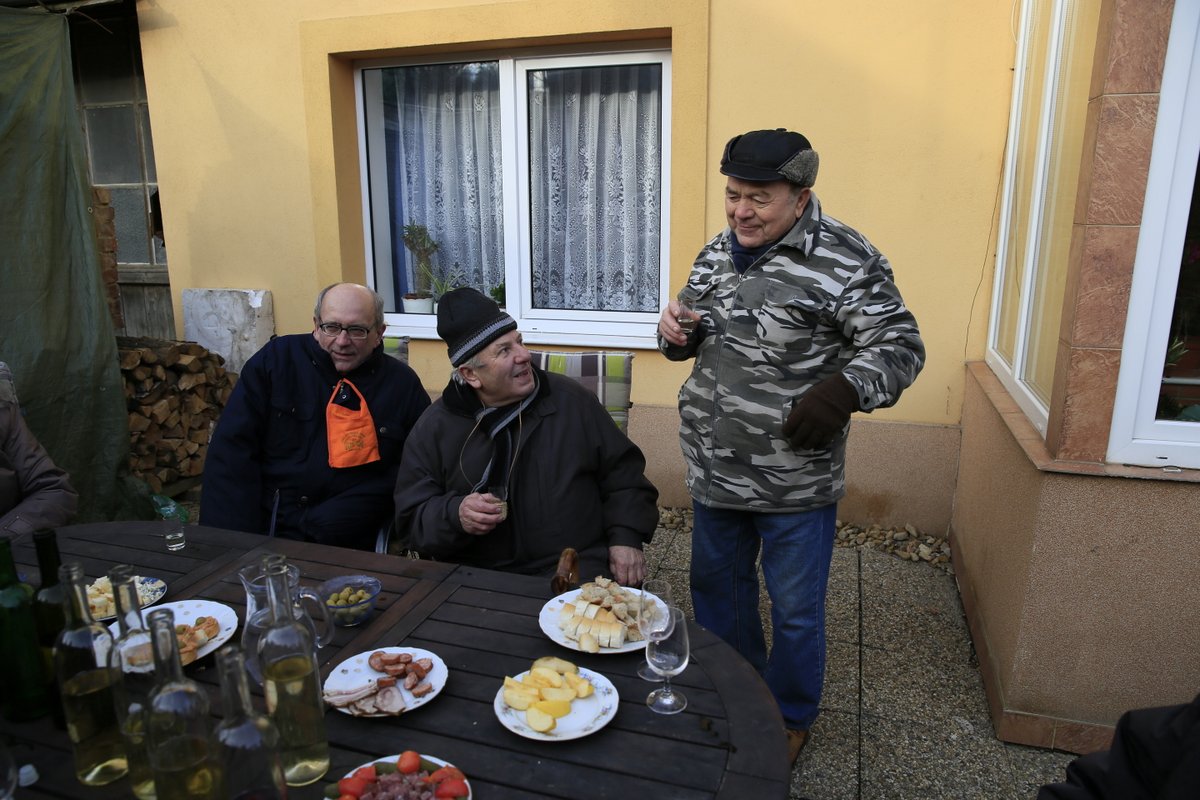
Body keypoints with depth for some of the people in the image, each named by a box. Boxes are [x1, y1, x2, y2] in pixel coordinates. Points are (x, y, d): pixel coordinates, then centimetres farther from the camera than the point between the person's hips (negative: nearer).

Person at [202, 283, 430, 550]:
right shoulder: (275, 359, 4)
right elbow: (232, 450, 2)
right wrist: (232, 540, -7)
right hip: (263, 523, 1)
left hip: (345, 538, 0)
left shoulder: (403, 383, 5)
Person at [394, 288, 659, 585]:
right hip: (477, 579, 1)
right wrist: (456, 515, -14)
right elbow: (413, 518, 7)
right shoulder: (434, 429, 4)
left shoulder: (572, 400, 5)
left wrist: (625, 538, -1)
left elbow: (622, 472, 13)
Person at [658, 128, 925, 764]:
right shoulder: (718, 252, 6)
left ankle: (790, 717, 38)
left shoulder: (844, 260, -14)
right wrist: (675, 331, -7)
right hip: (715, 472, 7)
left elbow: (900, 347, -13)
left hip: (795, 481, -6)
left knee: (795, 610, 12)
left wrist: (845, 388, -32)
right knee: (716, 586, 23)